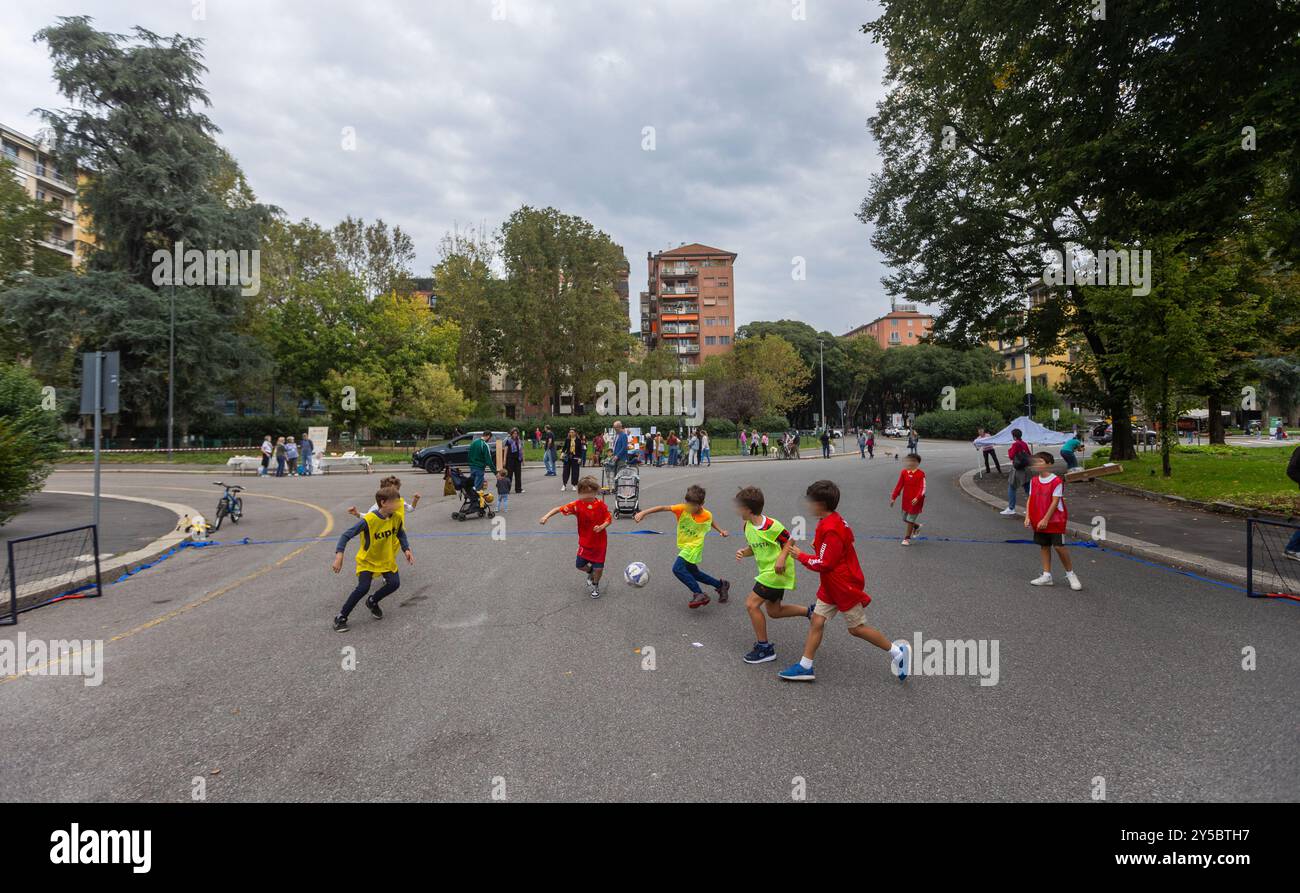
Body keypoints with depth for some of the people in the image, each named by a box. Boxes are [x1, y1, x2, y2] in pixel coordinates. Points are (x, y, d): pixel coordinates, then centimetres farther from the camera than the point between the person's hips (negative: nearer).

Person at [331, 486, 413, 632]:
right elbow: (347, 535, -26)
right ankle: (341, 617, 0)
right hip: (367, 559, -5)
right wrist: (339, 556, -35)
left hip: (386, 559, 5)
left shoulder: (397, 517, -13)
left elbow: (401, 534, 6)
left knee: (394, 583, -11)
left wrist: (406, 550, -6)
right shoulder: (369, 520, -29)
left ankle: (372, 602, 20)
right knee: (363, 588, -21)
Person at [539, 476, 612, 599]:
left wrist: (601, 527, -27)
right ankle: (590, 572, 46)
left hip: (599, 541, -2)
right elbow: (560, 509, -14)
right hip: (584, 541, 2)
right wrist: (547, 516, -26)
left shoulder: (601, 504, -16)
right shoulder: (577, 504, -15)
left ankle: (595, 585, 33)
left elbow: (609, 519, -8)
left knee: (598, 567, 1)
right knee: (579, 565, 9)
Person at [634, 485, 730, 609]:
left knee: (678, 568, -23)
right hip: (684, 546, 5)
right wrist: (643, 513, -31)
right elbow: (663, 508, -23)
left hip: (694, 546, -5)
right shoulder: (683, 508, -17)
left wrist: (721, 531, 3)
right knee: (693, 573, 18)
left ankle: (699, 595, -16)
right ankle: (721, 585, 36)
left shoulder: (707, 515, -15)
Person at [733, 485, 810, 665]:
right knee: (774, 612, 17)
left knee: (751, 604, -12)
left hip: (776, 572, -9)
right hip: (767, 572, 9)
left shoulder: (772, 526, -21)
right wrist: (743, 552, -6)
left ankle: (764, 648, -1)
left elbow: (790, 541, -11)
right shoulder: (748, 526, 3)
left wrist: (781, 558, -25)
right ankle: (810, 611, 32)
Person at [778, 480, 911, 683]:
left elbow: (823, 564, -23)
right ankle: (805, 667, 12)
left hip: (845, 587, -9)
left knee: (856, 628, 4)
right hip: (831, 586, 9)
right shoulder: (830, 521, 4)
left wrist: (800, 556, -12)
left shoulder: (831, 530, -27)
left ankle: (898, 652, 21)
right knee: (817, 621, 6)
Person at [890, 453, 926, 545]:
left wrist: (917, 498, -30)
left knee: (910, 519, -1)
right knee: (905, 519, 14)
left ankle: (907, 539, 12)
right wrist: (893, 498, 4)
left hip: (915, 501, -5)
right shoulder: (904, 472, 1)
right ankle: (917, 526, 44)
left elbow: (923, 488, -15)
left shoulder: (921, 474, -12)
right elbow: (899, 486, 5)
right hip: (906, 500, 5)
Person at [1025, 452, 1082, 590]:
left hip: (1055, 521, -6)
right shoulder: (1034, 481, 6)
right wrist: (1027, 517, -2)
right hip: (1039, 522, 6)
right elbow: (1030, 500, 7)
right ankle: (1047, 576, 16)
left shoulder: (1057, 481, -14)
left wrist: (1045, 519, -20)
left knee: (1059, 546, -6)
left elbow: (1055, 502, -17)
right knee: (1044, 547, 10)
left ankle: (1070, 574, 13)